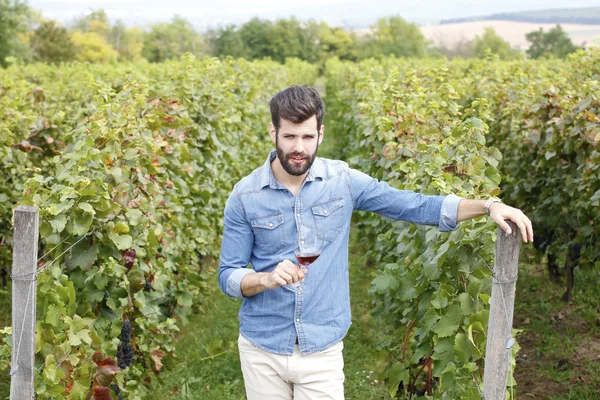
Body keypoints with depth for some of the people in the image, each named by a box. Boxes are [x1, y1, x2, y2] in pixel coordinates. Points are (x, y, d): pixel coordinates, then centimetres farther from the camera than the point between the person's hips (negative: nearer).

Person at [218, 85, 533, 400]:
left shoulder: (343, 181, -4)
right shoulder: (245, 196, -6)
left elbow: (417, 206, -1)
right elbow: (228, 277, -3)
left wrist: (488, 205, -12)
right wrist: (267, 278, -23)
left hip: (321, 351, 0)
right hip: (262, 350, 1)